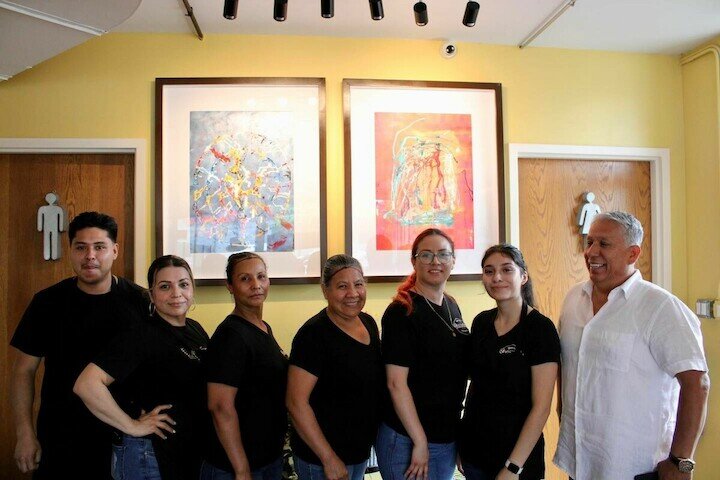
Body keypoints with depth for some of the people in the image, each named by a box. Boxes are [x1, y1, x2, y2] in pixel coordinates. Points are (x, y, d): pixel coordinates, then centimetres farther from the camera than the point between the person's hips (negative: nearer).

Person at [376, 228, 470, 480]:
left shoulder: (451, 306, 6)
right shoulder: (401, 312, -16)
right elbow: (396, 383, -19)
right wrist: (420, 442, -17)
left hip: (449, 437, 7)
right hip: (407, 440, -7)